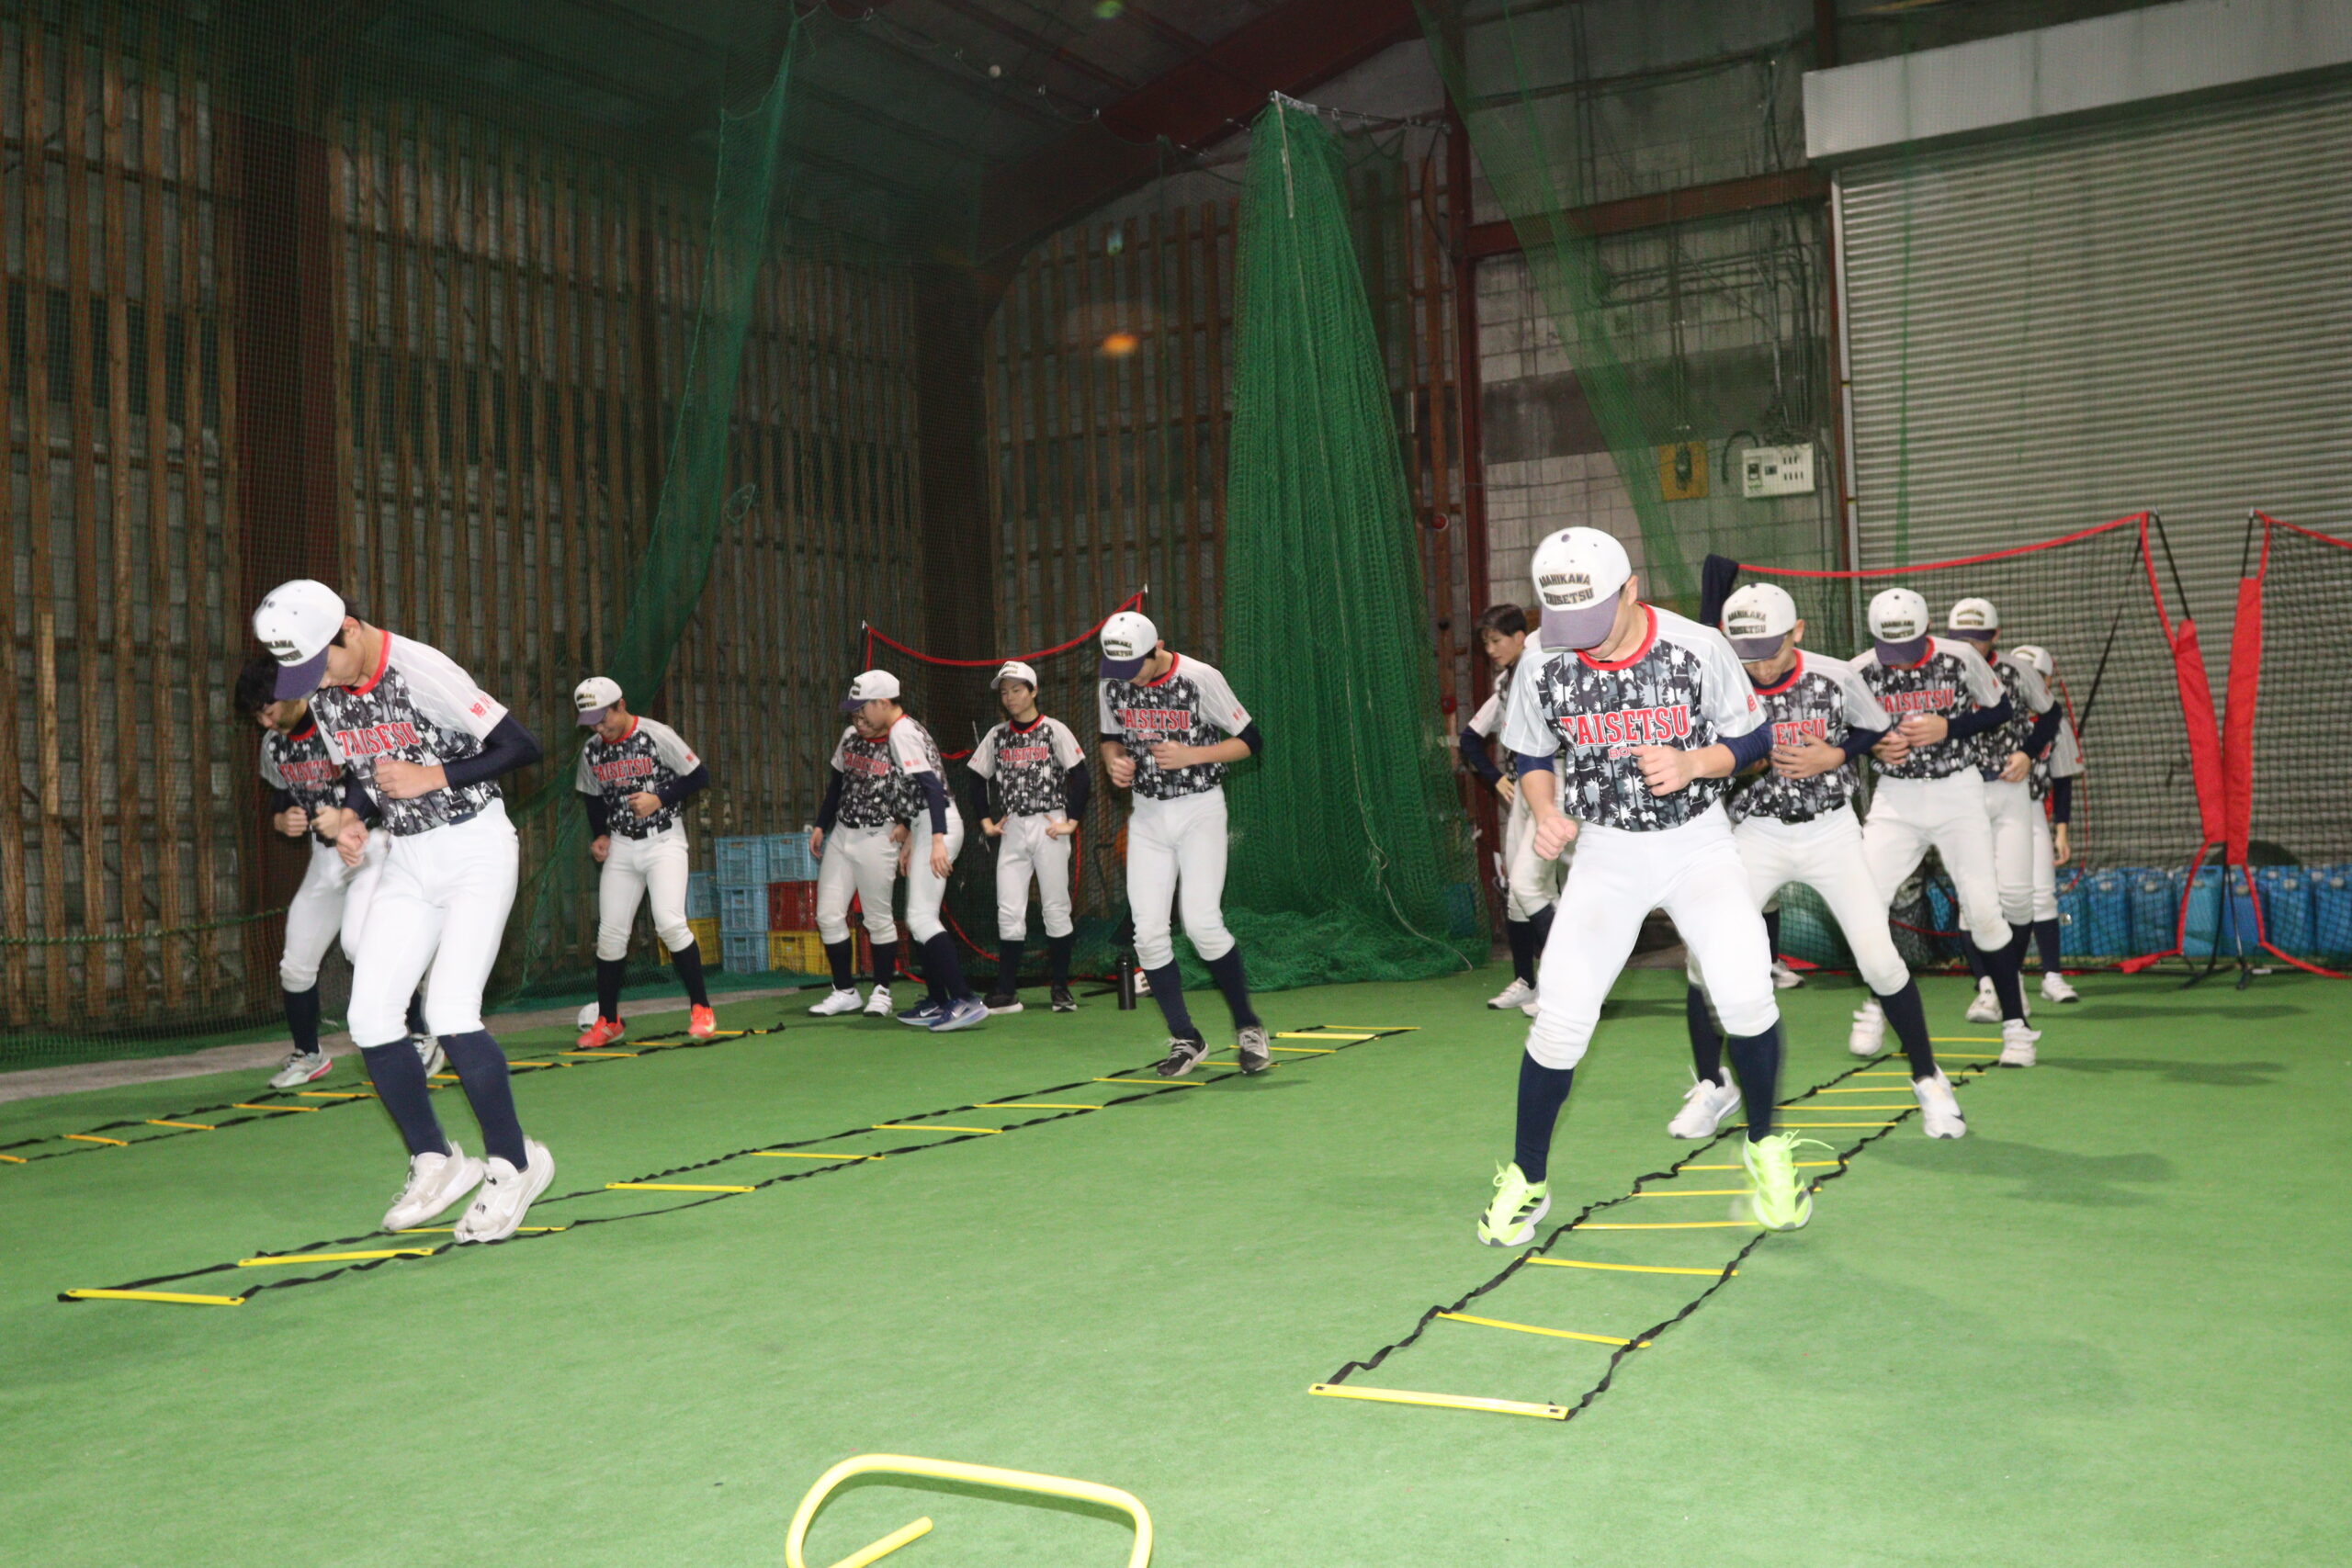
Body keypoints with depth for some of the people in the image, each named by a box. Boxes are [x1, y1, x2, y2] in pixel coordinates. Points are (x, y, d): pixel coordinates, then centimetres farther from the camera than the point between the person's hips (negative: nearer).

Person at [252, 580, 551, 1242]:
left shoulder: (421, 671, -20)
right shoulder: (325, 695, 2)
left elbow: (521, 747, -19)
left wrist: (431, 777, -22)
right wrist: (351, 819, -5)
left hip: (475, 849, -7)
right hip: (407, 864, 7)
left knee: (450, 1013, -18)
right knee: (370, 1019, -1)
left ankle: (513, 1163, 0)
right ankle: (436, 1161, 15)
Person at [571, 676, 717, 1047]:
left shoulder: (657, 736, -11)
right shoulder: (592, 751, 4)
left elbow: (700, 776, -7)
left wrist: (659, 798, -17)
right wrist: (599, 836, 4)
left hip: (664, 841, -5)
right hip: (620, 846, 5)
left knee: (670, 922, -20)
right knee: (610, 933, 3)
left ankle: (701, 1009, -7)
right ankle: (607, 1021, 17)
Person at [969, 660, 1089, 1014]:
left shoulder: (1054, 731, -2)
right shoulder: (997, 736, 11)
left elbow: (1081, 779, -5)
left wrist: (1072, 822, -9)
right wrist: (985, 821, 7)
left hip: (1048, 826, -4)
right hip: (1011, 830, 4)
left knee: (1056, 909, 0)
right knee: (1008, 912, -1)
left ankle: (1060, 988, 8)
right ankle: (1006, 992, 1)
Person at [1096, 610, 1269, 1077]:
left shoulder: (1200, 678, -14)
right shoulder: (1113, 684, -1)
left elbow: (1251, 741, -7)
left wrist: (1190, 755, -20)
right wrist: (1115, 761, -8)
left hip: (1200, 811, -4)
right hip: (1147, 815, 5)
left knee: (1202, 924, -15)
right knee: (1149, 932, -4)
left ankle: (1247, 1025, 6)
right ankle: (1185, 1039, 9)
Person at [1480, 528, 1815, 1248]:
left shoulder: (1699, 649, -14)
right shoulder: (1545, 669, -9)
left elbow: (1753, 739, -3)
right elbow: (1533, 756, 6)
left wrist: (1691, 764, -23)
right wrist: (1547, 812, -14)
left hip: (1698, 842, -1)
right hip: (1605, 851, 1)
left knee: (1744, 992, -20)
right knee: (1560, 1016, -7)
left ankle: (1765, 1147, 9)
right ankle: (1526, 1181, 14)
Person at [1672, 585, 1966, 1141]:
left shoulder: (1835, 676, -10)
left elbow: (1880, 730, 5)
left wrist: (1832, 757, -13)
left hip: (1832, 831, 0)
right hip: (1756, 835, 1)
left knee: (1879, 958, -8)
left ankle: (1928, 1080, 14)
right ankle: (1711, 1087, 12)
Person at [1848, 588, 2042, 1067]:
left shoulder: (1960, 658, -9)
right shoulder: (1860, 671, -6)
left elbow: (2002, 709, 2)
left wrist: (1947, 727, -14)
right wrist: (1874, 745, -15)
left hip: (1958, 794, -1)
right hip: (1894, 799, 2)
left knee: (1984, 910, -7)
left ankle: (2015, 1024, 6)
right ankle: (1874, 1008, 18)